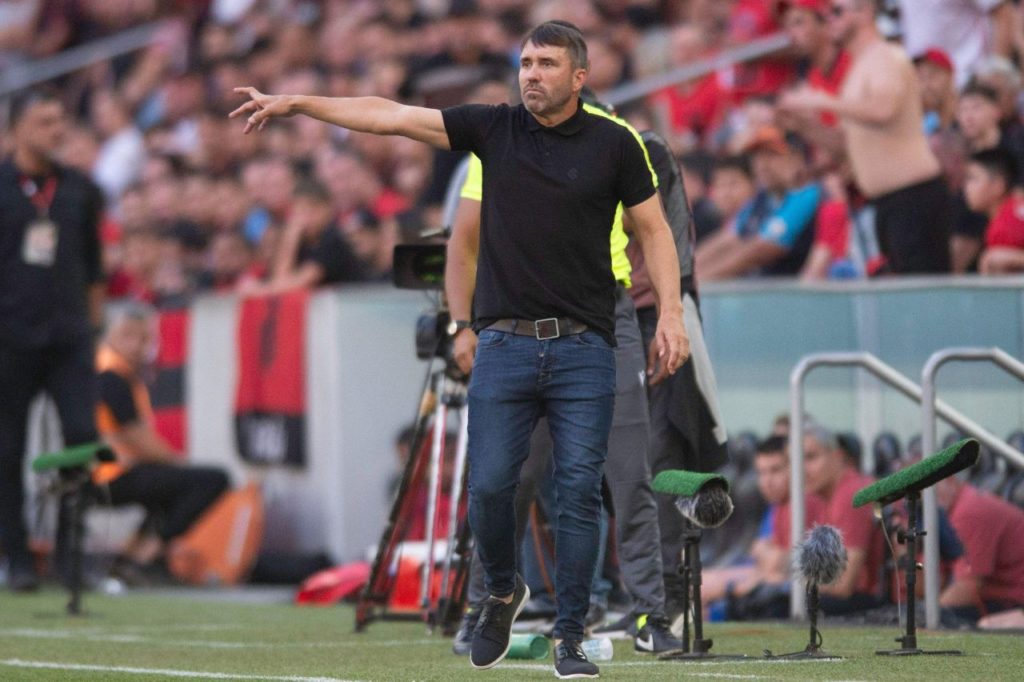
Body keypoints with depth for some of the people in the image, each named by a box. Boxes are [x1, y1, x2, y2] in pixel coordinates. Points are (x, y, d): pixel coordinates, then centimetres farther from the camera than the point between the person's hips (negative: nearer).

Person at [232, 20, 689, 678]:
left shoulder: (614, 143, 2)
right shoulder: (494, 128, 5)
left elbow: (654, 228, 8)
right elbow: (391, 115, 5)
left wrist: (671, 313, -3)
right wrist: (296, 102, 1)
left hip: (583, 348, -1)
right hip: (504, 344, 1)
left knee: (579, 493, -4)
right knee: (489, 486, -3)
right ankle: (502, 592, 25)